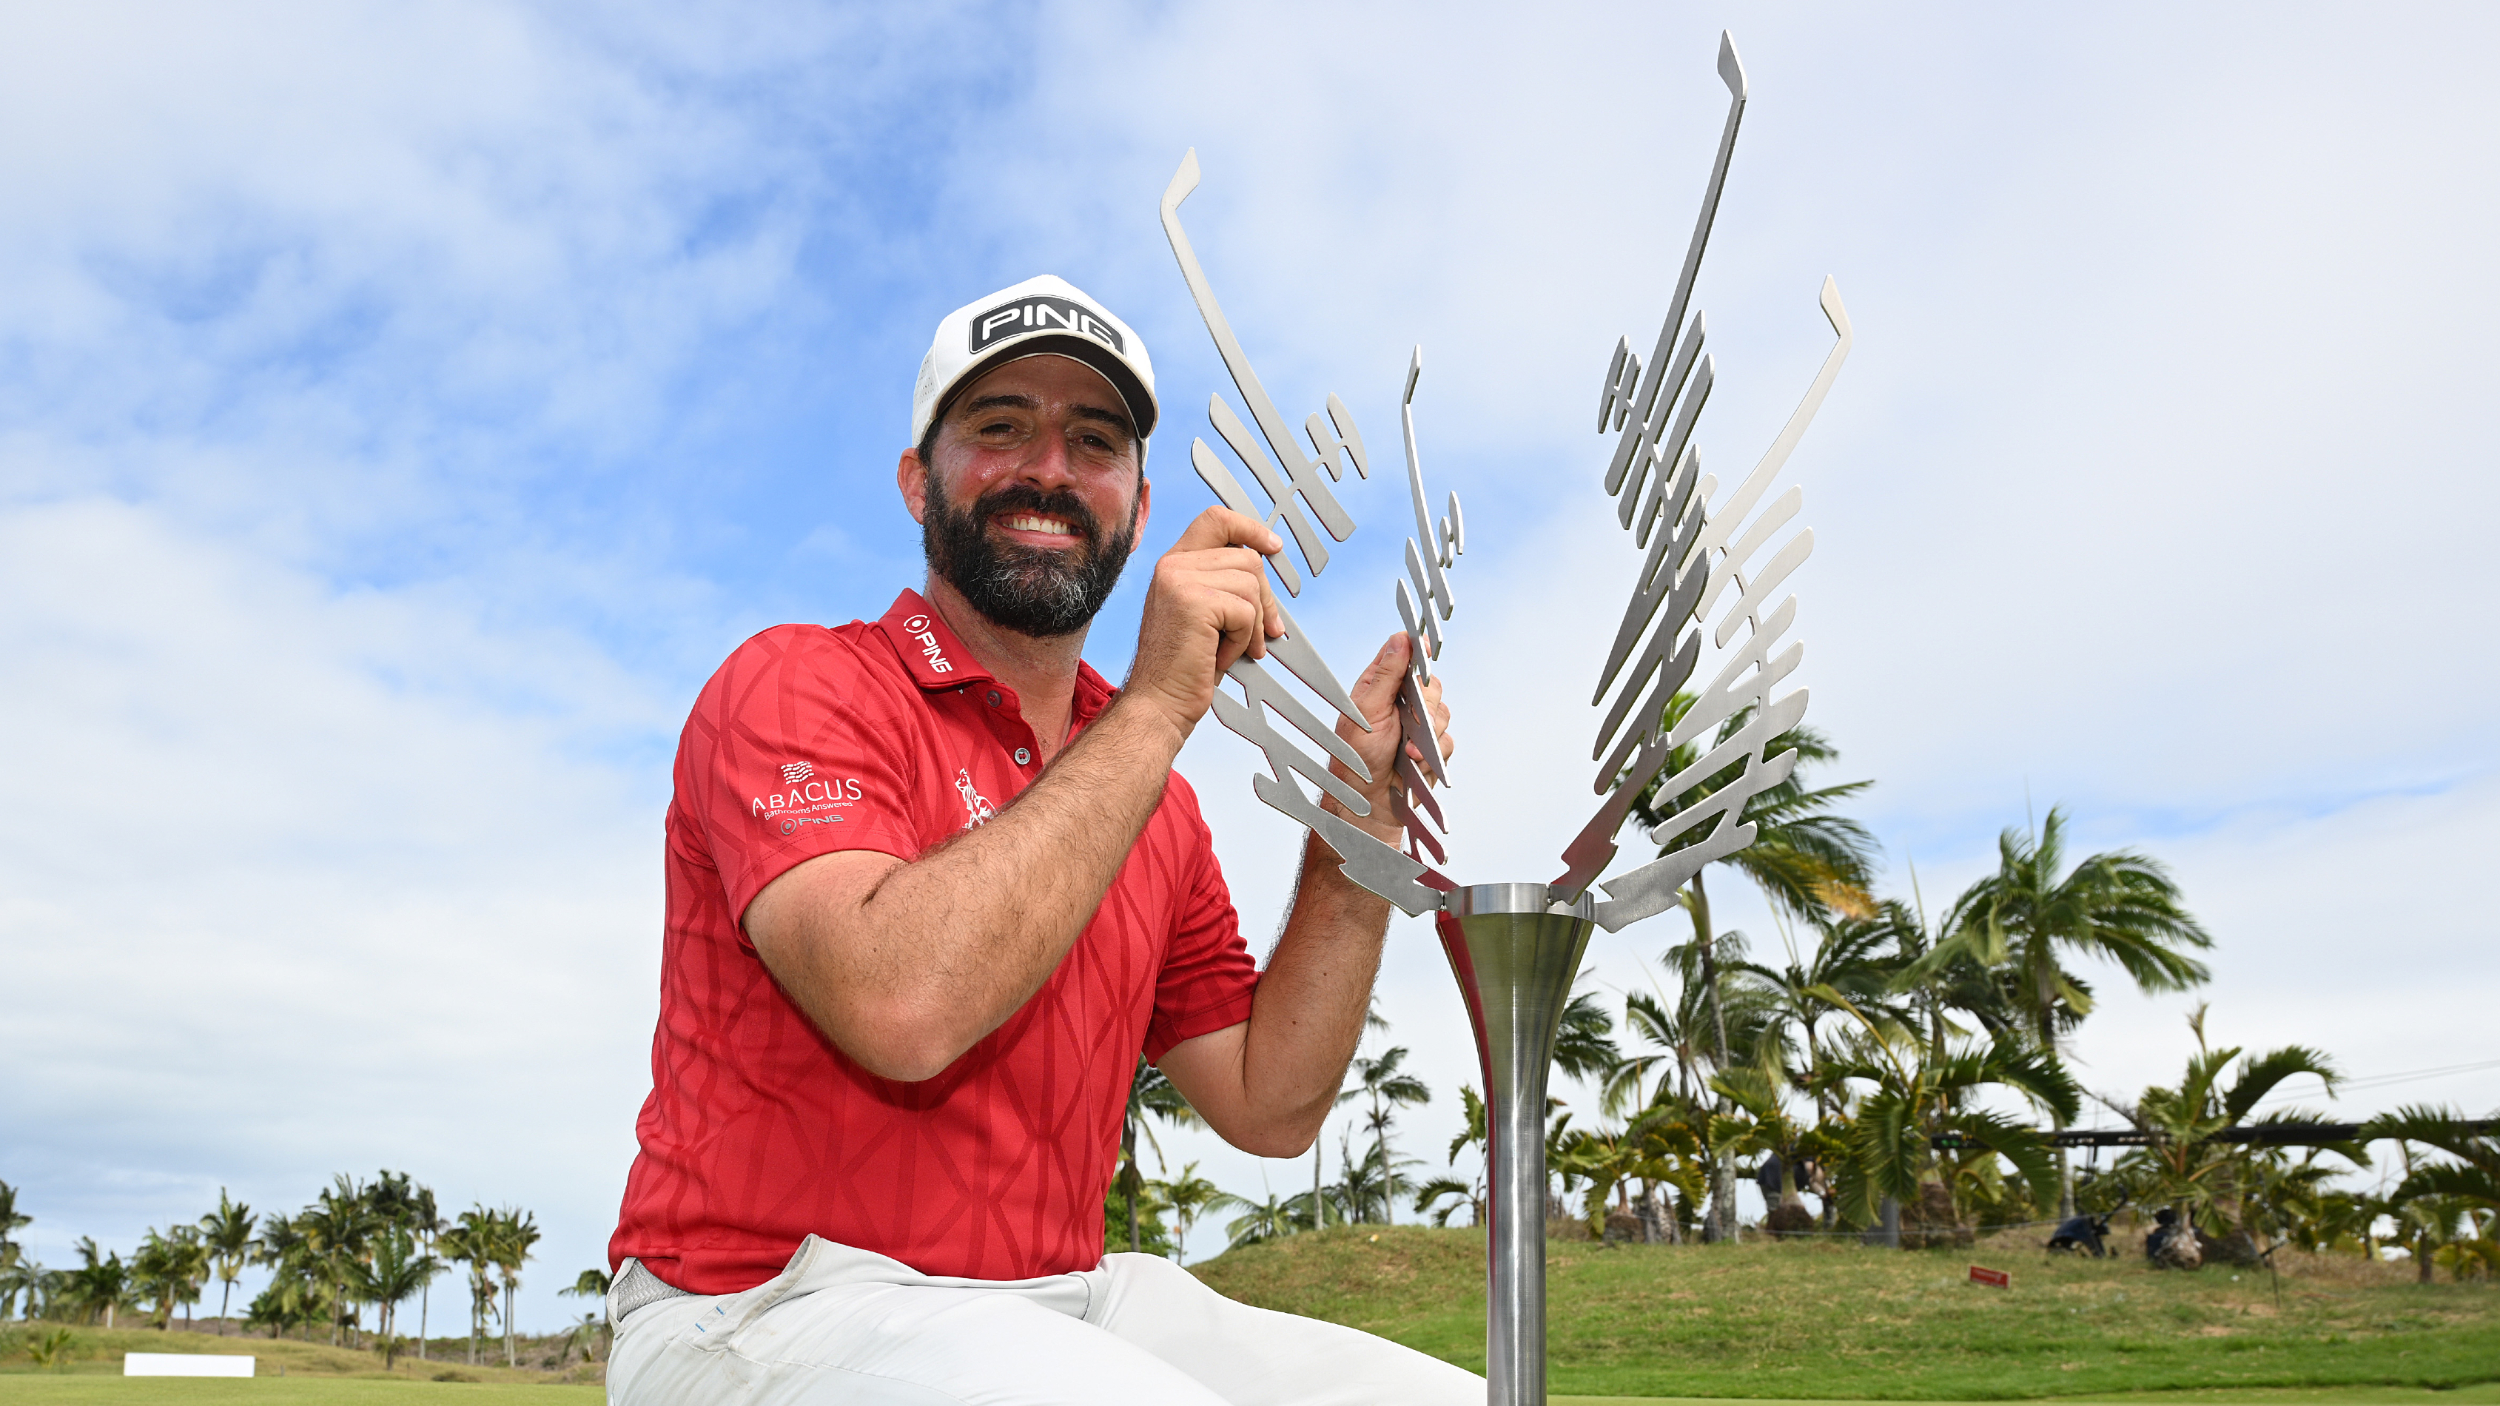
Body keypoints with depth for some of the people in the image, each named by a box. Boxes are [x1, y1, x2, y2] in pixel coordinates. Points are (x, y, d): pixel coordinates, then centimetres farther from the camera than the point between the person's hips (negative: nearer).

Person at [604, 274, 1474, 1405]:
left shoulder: (1157, 806, 12)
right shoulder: (795, 685, -7)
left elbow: (1267, 1106, 8)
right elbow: (902, 1006, -25)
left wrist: (1362, 822, 0)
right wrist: (1158, 705, -21)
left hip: (1065, 1304, 6)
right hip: (776, 1303, -5)